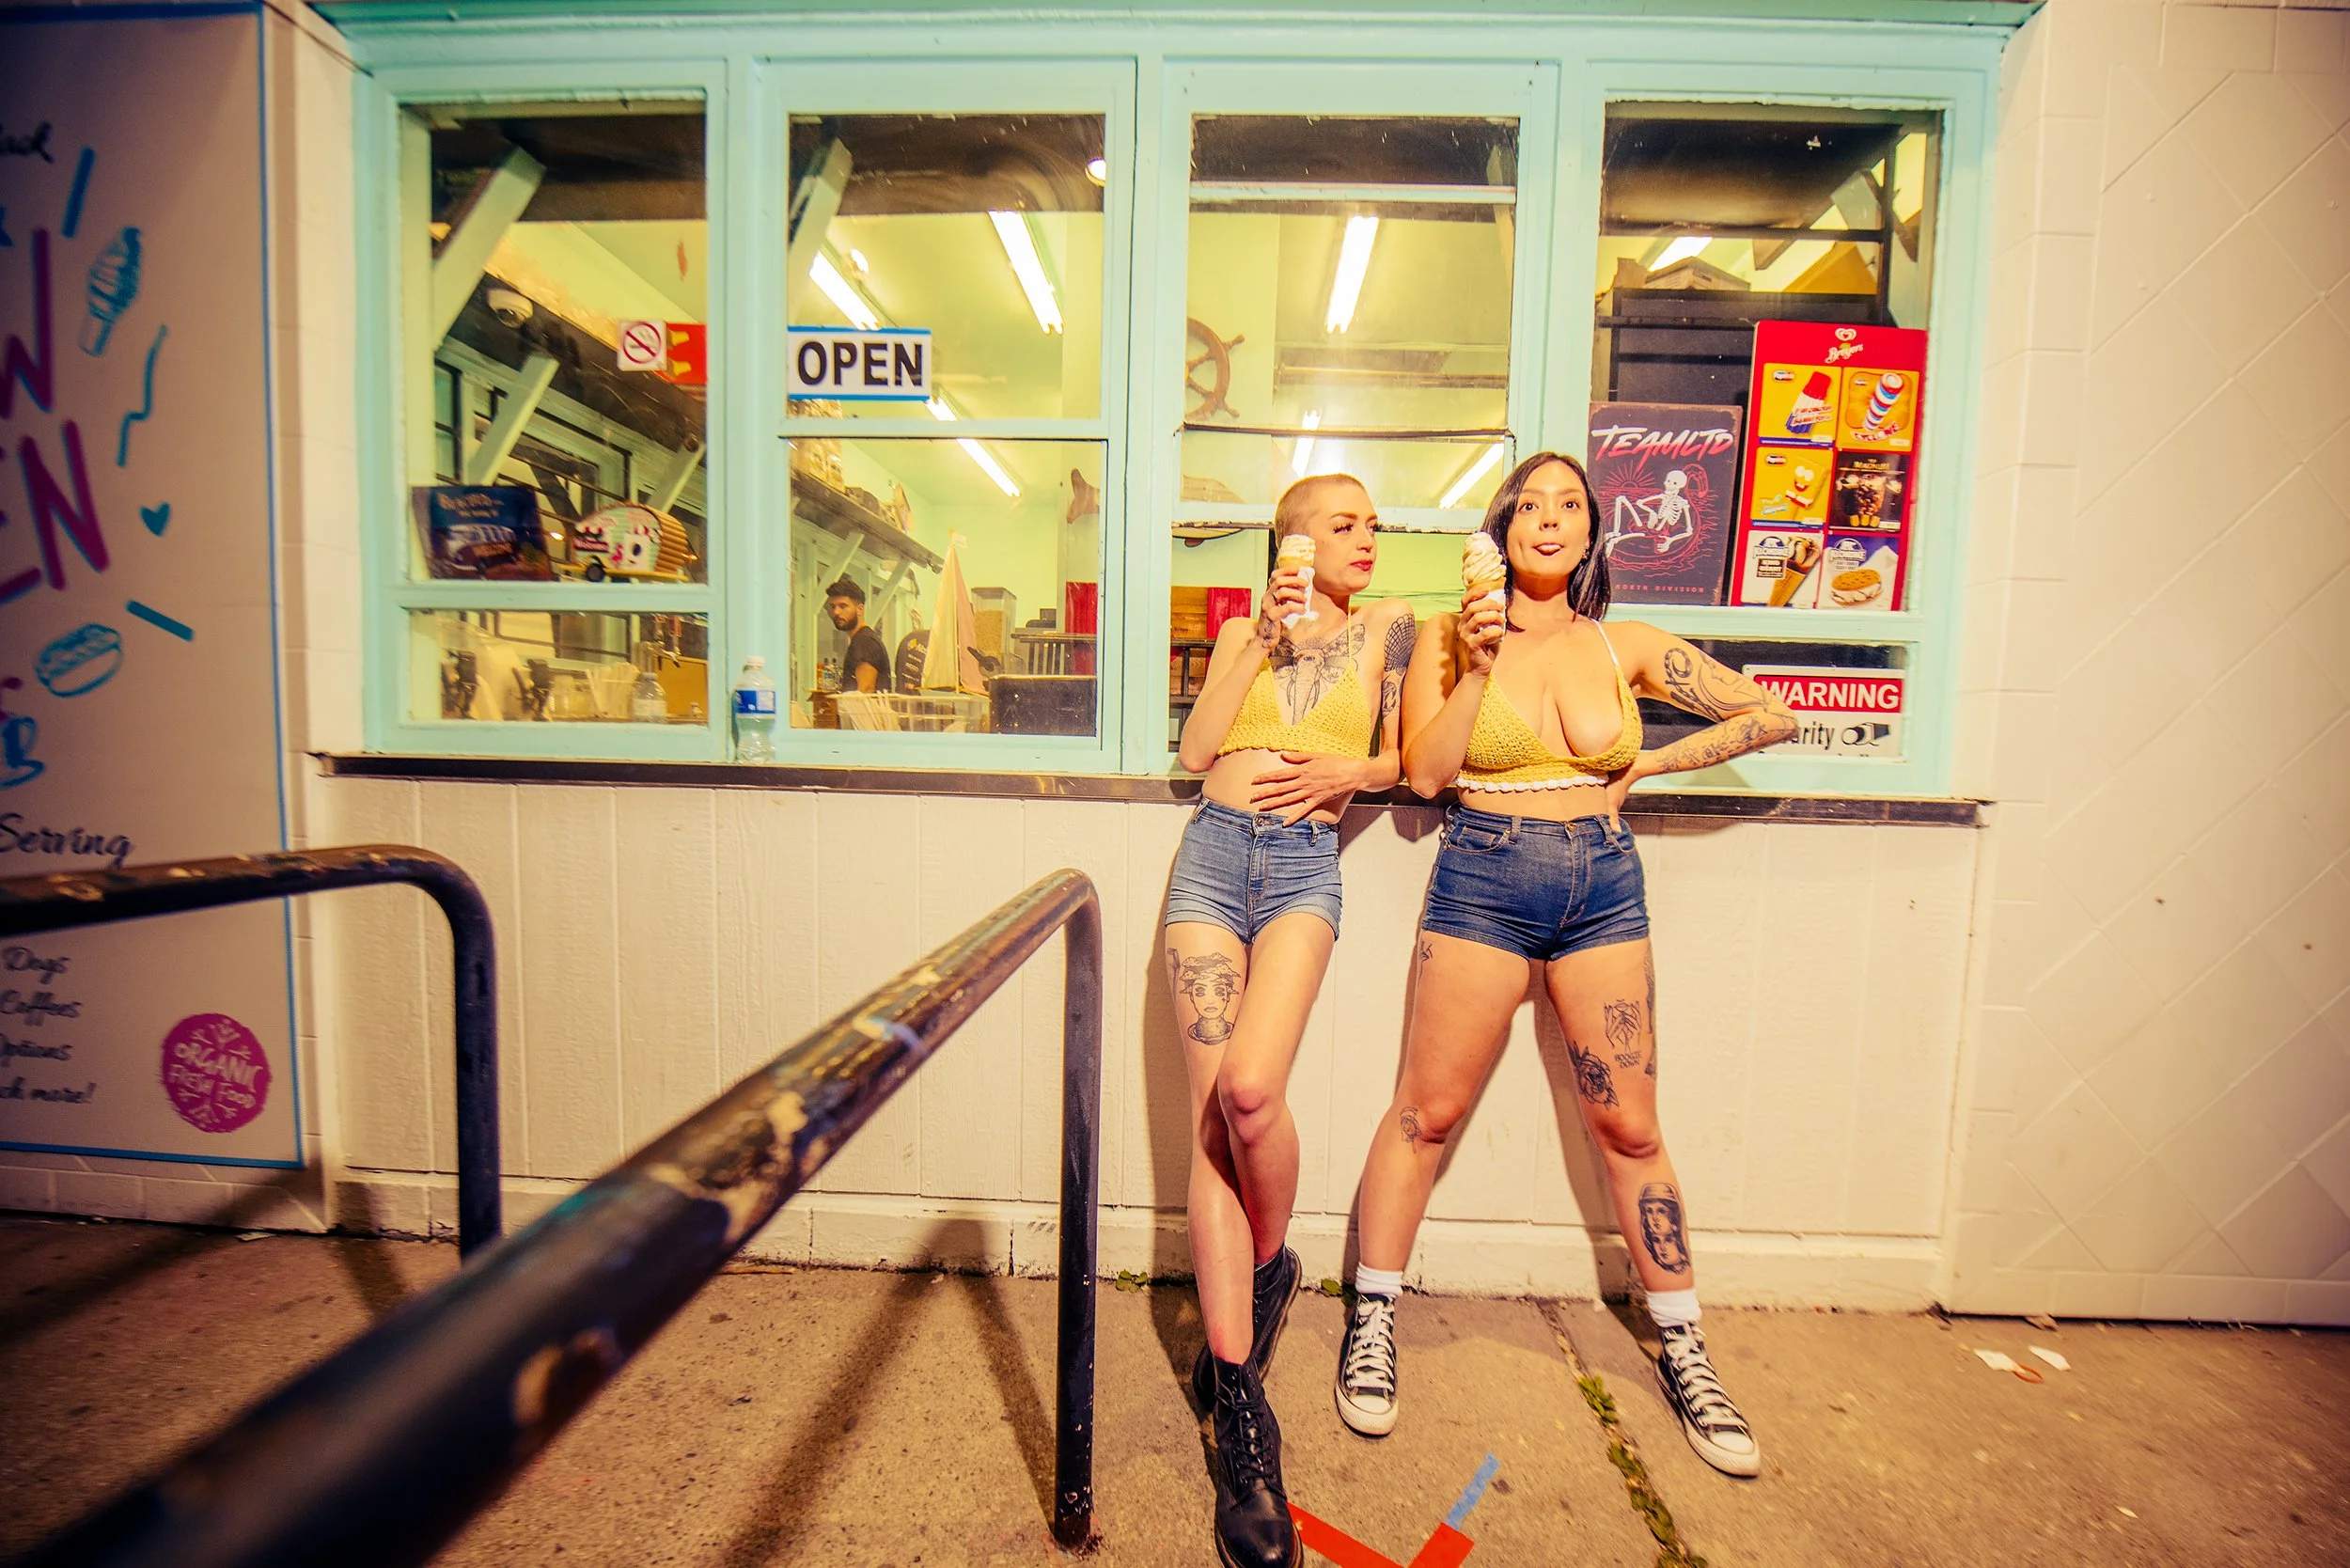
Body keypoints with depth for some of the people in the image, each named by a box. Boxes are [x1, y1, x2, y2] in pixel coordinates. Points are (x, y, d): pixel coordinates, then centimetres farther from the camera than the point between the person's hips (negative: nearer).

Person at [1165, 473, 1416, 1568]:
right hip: (1213, 855, 2)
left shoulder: (1387, 626, 16)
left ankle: (1270, 1268, 13)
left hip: (1305, 868, -2)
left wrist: (1346, 770, -5)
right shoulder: (1241, 632, 18)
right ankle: (1241, 1411, 5)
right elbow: (1194, 750, 6)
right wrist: (1262, 641, 1)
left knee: (1250, 1089, -22)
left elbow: (1407, 758, 15)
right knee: (1211, 1114, -5)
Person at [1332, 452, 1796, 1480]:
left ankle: (1683, 1354, 31)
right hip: (1483, 881, -2)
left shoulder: (1626, 647, 8)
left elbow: (1771, 715, 13)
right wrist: (1477, 664, -14)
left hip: (1603, 885, 3)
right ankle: (1372, 1324, 21)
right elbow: (1424, 774, -7)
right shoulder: (1450, 635, 2)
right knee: (1426, 1112, 3)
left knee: (1629, 1127, 10)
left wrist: (1647, 766, 6)